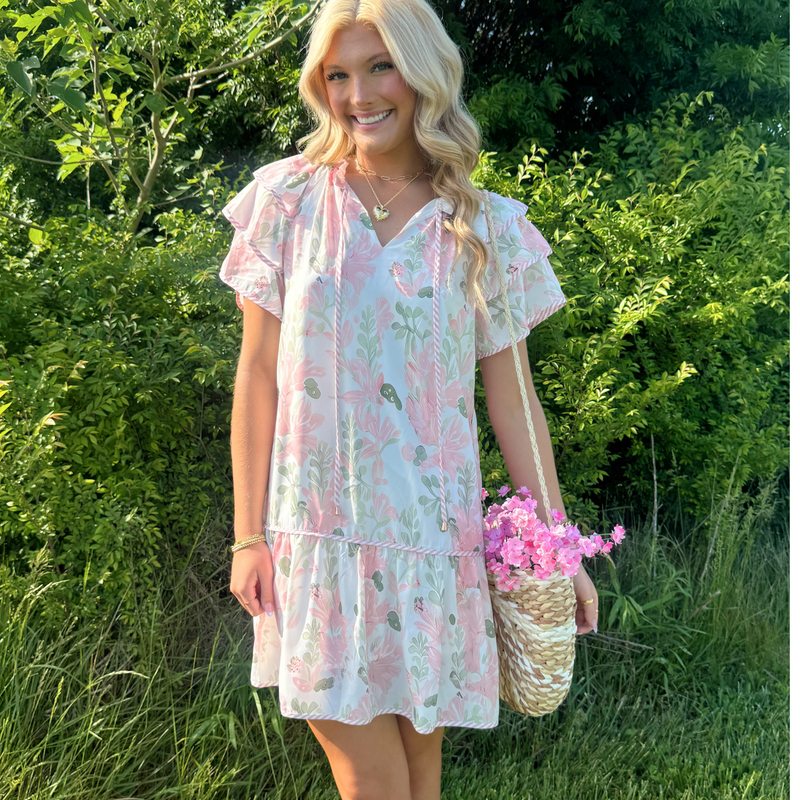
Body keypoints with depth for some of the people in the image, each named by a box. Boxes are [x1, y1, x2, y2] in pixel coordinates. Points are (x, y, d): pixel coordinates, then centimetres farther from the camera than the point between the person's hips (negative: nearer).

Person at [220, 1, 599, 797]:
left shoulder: (484, 228, 2)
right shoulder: (288, 199, 0)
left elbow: (513, 398, 4)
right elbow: (258, 375, 0)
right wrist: (249, 536, -2)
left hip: (431, 535, 1)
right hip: (318, 531, -1)